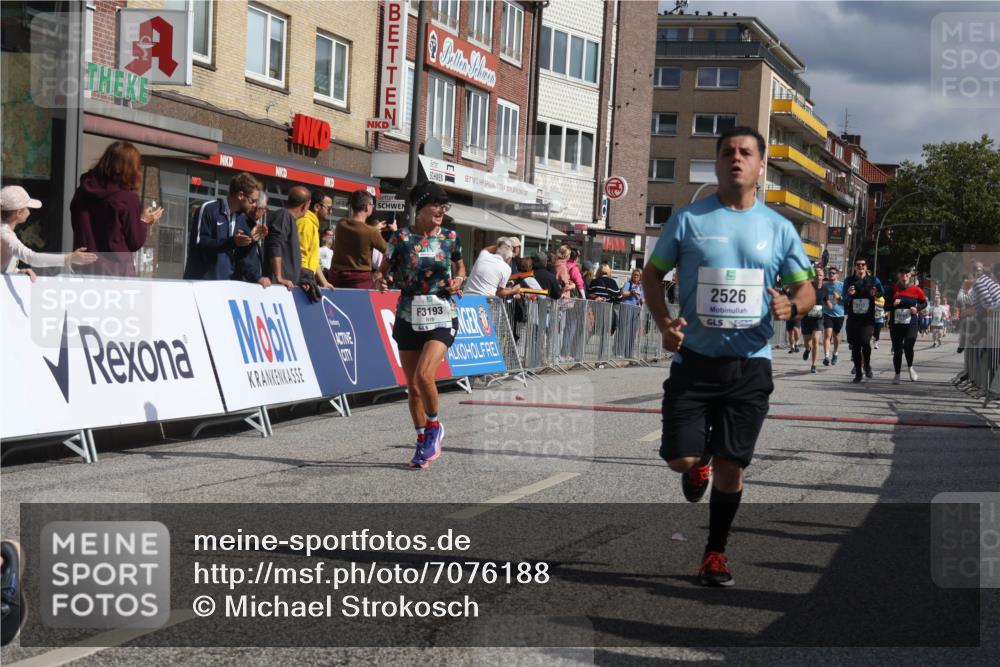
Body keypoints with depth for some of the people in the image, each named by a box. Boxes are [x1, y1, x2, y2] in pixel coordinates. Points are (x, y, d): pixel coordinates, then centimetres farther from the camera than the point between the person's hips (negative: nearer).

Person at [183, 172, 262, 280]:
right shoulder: (208, 209, -10)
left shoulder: (242, 216, 11)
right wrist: (231, 242, -27)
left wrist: (250, 239, -4)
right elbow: (199, 243, -19)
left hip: (227, 280, 6)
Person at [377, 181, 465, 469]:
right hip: (409, 317, 1)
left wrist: (458, 279, -3)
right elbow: (384, 268, 5)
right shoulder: (401, 237, -3)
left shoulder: (450, 237, 2)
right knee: (412, 386, 7)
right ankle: (425, 443, 23)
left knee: (423, 375, -21)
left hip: (442, 318, -1)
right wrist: (381, 280, -17)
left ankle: (434, 425, 5)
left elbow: (460, 266, 18)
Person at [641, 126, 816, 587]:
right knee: (680, 458, -8)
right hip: (694, 359, -1)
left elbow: (806, 289, 9)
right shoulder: (688, 219, 0)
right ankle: (699, 462, 31)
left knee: (730, 467, 3)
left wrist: (791, 307, -15)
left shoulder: (778, 228, 4)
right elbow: (652, 274, 7)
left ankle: (715, 552, 22)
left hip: (750, 365, 1)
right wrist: (663, 322, -11)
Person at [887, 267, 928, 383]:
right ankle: (897, 375, 16)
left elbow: (924, 303, 13)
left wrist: (917, 308, -6)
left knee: (908, 346, -18)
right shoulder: (893, 289, 3)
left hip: (911, 324, -1)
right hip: (895, 324, 1)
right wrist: (893, 304, -13)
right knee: (897, 350, 4)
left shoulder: (916, 290, 2)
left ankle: (910, 367, 10)